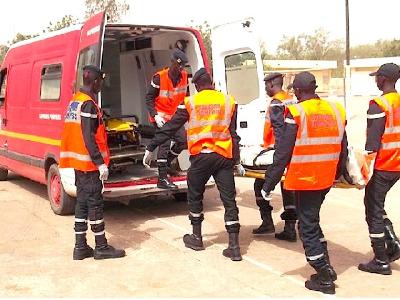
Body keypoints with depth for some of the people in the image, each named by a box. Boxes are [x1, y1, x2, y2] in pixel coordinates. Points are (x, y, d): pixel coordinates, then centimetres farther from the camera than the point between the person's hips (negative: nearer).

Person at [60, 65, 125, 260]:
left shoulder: (75, 100, 14)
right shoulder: (89, 105, -16)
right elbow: (88, 138, -22)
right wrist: (100, 163, -22)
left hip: (78, 160, 10)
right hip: (89, 162, -9)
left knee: (82, 202, 12)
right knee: (95, 202, -2)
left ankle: (80, 247, 17)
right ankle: (101, 247, 6)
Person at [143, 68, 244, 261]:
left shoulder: (190, 102, 3)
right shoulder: (228, 101, 8)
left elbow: (170, 128, 5)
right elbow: (233, 133, 7)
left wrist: (151, 148, 11)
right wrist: (237, 161, 12)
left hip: (200, 156, -1)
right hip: (224, 157, 2)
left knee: (194, 197, 18)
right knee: (229, 200, 4)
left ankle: (196, 238, 27)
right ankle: (234, 247, 2)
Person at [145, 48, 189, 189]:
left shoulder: (184, 76, -1)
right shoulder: (159, 77, -19)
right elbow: (149, 98, -13)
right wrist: (155, 116, -22)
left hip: (175, 115, 7)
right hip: (161, 116, -7)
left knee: (182, 141, 4)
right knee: (165, 143, -13)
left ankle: (166, 163, 28)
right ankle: (162, 179, -10)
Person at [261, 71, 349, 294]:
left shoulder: (296, 113, -14)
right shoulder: (336, 110, 5)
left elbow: (283, 153, -15)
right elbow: (343, 149, 13)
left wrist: (269, 184, -9)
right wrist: (339, 173, 30)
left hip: (304, 179, -6)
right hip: (326, 179, 6)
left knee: (308, 226, 5)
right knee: (312, 219, 23)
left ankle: (325, 278, 9)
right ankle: (326, 267, 27)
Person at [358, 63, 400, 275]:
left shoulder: (378, 105, -15)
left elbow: (373, 141, -19)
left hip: (382, 167, -8)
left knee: (373, 210, 4)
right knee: (376, 204, 23)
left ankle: (381, 261, 9)